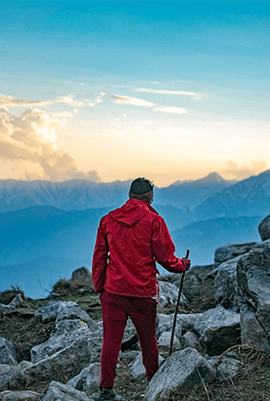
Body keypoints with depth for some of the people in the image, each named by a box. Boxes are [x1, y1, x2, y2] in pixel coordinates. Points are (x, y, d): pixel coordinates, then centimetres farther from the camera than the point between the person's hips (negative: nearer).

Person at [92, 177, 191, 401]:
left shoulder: (108, 219, 4)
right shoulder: (154, 220, -7)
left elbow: (99, 257, 8)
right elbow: (165, 257, -6)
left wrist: (99, 287, 16)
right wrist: (182, 265, 14)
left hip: (113, 290, 2)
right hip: (143, 292, -2)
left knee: (111, 339, 5)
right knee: (148, 339, 14)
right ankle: (154, 382, 29)